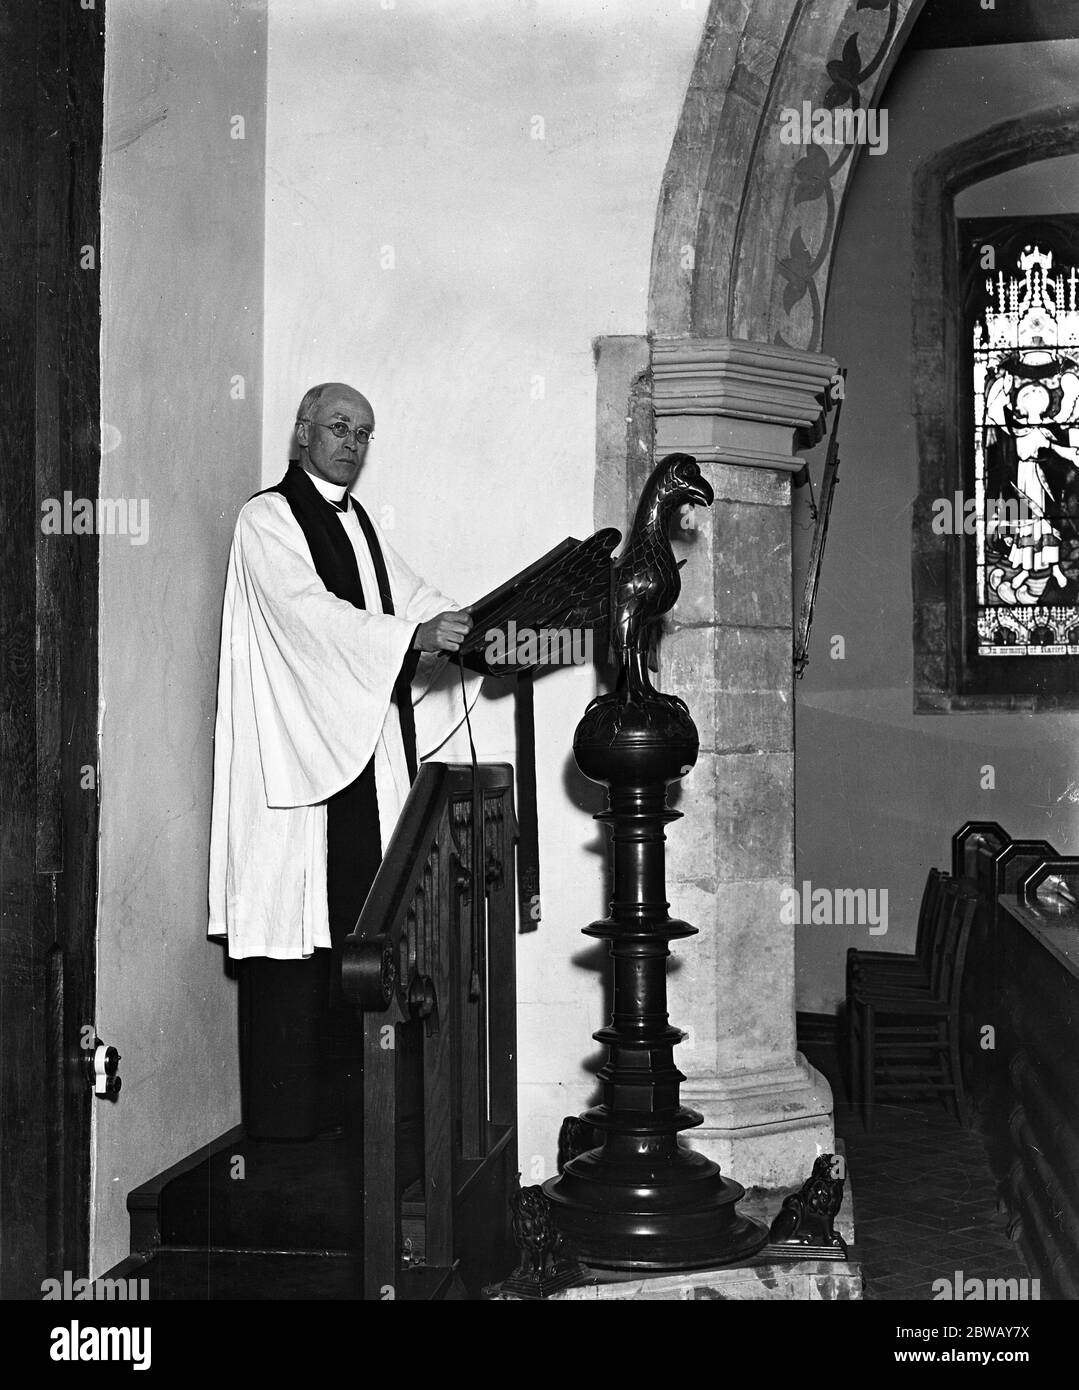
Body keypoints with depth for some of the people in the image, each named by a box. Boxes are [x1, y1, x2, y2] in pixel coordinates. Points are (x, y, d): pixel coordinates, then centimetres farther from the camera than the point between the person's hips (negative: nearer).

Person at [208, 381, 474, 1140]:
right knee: (297, 911, -7)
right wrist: (413, 636, -30)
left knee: (354, 913, 8)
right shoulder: (268, 518, -5)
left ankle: (339, 1091, 15)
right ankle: (284, 1111, 0)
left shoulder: (359, 522, 20)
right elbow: (308, 612, -19)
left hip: (367, 749, 8)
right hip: (296, 752, -8)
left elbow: (410, 595, 13)